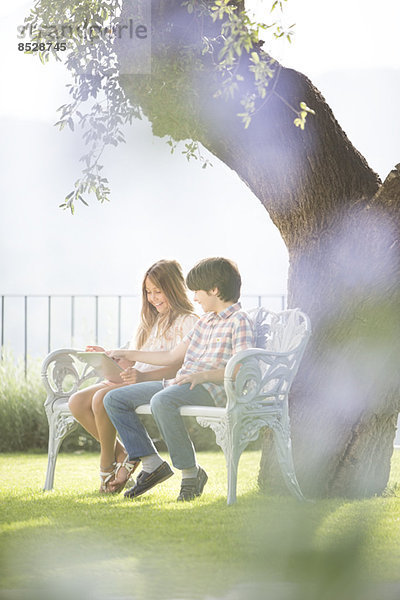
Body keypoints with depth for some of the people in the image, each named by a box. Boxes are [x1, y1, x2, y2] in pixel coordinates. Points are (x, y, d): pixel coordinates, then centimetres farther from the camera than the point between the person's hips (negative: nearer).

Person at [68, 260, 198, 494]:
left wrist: (144, 376, -29)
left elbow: (181, 365, -15)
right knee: (77, 402, -14)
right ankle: (122, 455, -8)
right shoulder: (152, 322, 28)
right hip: (135, 380, 9)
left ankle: (107, 466, -13)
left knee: (102, 398, -32)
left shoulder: (188, 322, -1)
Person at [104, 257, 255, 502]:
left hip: (211, 389, -10)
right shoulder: (206, 321, 24)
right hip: (180, 384, 10)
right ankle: (152, 463, -6)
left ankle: (191, 472, -25)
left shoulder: (240, 321, -4)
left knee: (162, 401, -40)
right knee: (115, 399, 0)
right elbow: (173, 356, 30)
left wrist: (203, 375, -28)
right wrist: (129, 355, 30)